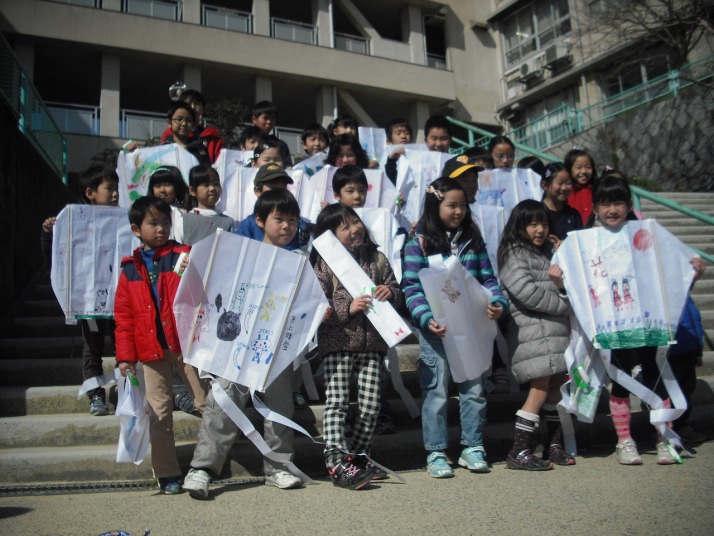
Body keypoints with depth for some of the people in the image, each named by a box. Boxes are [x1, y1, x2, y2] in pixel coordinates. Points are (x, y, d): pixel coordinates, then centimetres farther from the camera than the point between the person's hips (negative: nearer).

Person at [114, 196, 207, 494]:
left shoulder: (185, 255, 2)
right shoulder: (130, 269, 9)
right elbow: (123, 316, 9)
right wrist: (125, 356, 2)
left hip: (187, 344, -2)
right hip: (151, 351, 2)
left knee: (208, 404, 0)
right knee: (159, 413, 7)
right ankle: (167, 475, 17)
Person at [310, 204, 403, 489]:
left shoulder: (377, 259, 13)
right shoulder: (324, 264, 0)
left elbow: (397, 292, 19)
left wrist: (390, 292, -4)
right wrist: (348, 308, -19)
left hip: (371, 342, 4)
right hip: (337, 342, -4)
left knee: (370, 405, 5)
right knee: (337, 402, -10)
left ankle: (357, 456, 21)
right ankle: (336, 463, -9)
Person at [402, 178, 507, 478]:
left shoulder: (473, 241, 10)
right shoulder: (419, 244, -3)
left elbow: (487, 279, 11)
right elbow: (411, 287, -7)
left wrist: (498, 303, -8)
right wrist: (427, 319, -21)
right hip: (436, 330, -4)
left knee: (473, 389, 10)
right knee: (436, 393, 3)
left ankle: (472, 448, 23)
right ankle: (435, 453, 14)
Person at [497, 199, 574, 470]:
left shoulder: (543, 254, 24)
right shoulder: (514, 254, -4)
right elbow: (526, 292, -16)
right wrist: (564, 304, -9)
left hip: (555, 331, 9)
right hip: (532, 332, -9)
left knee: (557, 387, 9)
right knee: (540, 391, -11)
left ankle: (554, 445, 21)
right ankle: (519, 453, -6)